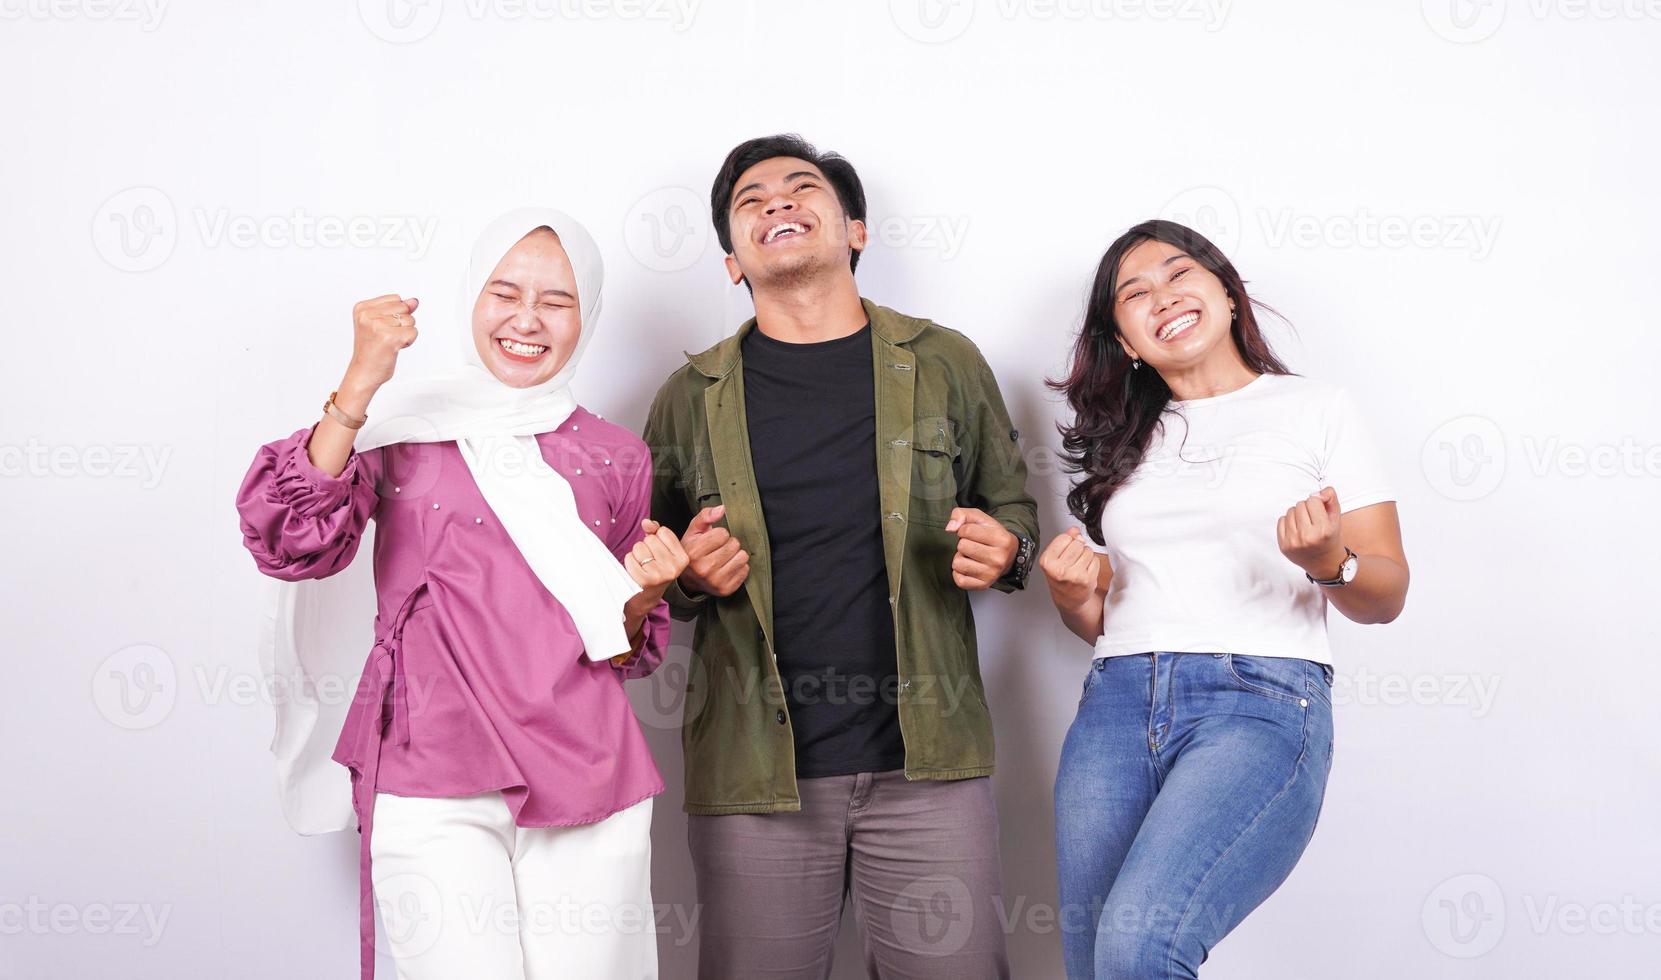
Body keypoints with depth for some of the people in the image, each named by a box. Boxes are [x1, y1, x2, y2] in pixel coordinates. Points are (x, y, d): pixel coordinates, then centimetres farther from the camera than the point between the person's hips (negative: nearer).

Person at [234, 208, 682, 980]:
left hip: (588, 788, 3)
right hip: (434, 789, -3)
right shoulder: (401, 425, 4)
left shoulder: (616, 458, 12)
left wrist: (640, 595, -4)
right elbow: (289, 545, -13)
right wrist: (359, 386, -18)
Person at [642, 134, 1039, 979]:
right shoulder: (692, 397, 8)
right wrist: (688, 575, -8)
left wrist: (1003, 553, -8)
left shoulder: (945, 365, 7)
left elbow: (1013, 507, 15)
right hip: (754, 774, 0)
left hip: (928, 760, 0)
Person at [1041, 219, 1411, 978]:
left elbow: (1385, 596, 6)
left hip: (1263, 701, -4)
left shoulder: (1319, 410, 10)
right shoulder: (1123, 443, 20)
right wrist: (1072, 595, 0)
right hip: (1117, 704, 5)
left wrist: (1328, 562, -15)